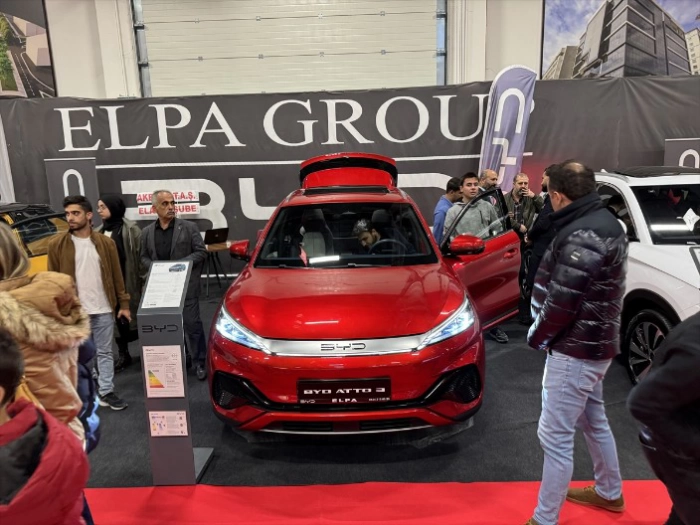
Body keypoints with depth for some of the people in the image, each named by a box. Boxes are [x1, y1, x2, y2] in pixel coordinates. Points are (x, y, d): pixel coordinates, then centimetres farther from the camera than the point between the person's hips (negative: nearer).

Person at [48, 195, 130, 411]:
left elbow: (117, 276, 4)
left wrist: (123, 304, 2)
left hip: (104, 309, 2)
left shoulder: (106, 242, 1)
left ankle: (106, 391, 21)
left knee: (105, 352, 10)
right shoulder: (57, 244, -3)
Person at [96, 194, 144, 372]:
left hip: (129, 282, -5)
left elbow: (141, 256, -9)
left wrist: (143, 279, -12)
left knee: (135, 317, 3)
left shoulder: (131, 230, -7)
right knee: (116, 318, 11)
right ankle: (123, 355, 22)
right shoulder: (98, 232, 9)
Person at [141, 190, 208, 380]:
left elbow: (201, 252, -3)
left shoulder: (189, 227, -1)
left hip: (186, 286, -3)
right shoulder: (147, 232, 9)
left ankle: (200, 361, 10)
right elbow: (144, 257, 14)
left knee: (192, 324, -1)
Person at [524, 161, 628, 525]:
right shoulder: (605, 223, 9)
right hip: (595, 344, 11)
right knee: (593, 421, 26)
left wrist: (537, 336, -7)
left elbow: (562, 303, -25)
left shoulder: (582, 235, -24)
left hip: (575, 349, -11)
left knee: (555, 435, 0)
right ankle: (609, 493, 47)